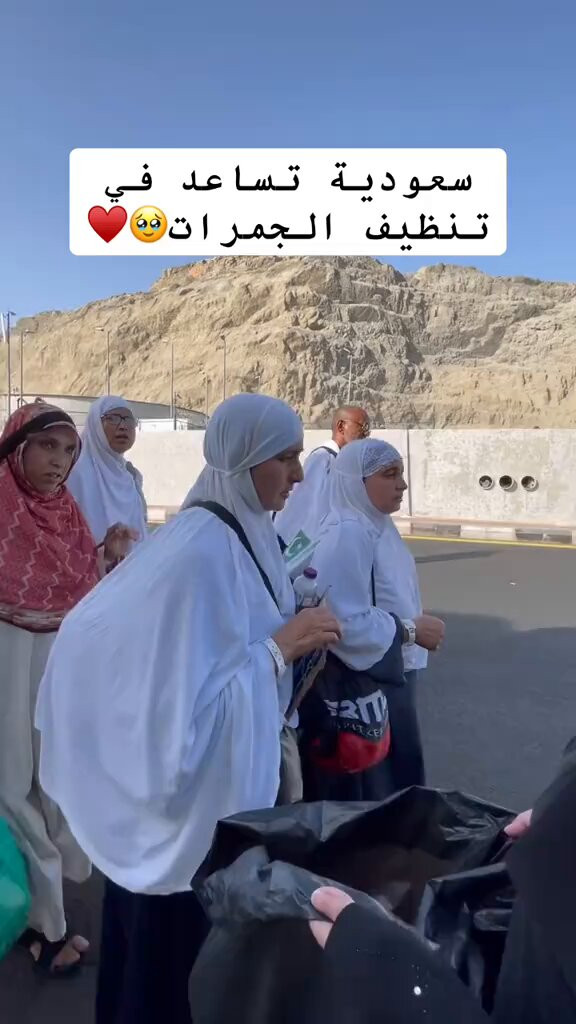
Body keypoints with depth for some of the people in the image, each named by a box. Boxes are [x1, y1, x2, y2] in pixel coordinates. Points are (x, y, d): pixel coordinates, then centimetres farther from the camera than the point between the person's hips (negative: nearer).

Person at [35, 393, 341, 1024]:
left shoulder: (242, 533, 1)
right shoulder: (202, 550, -27)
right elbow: (186, 694, -27)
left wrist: (289, 631, 3)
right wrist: (279, 649, -24)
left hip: (220, 774, 9)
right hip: (188, 796, -9)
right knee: (177, 956, 12)